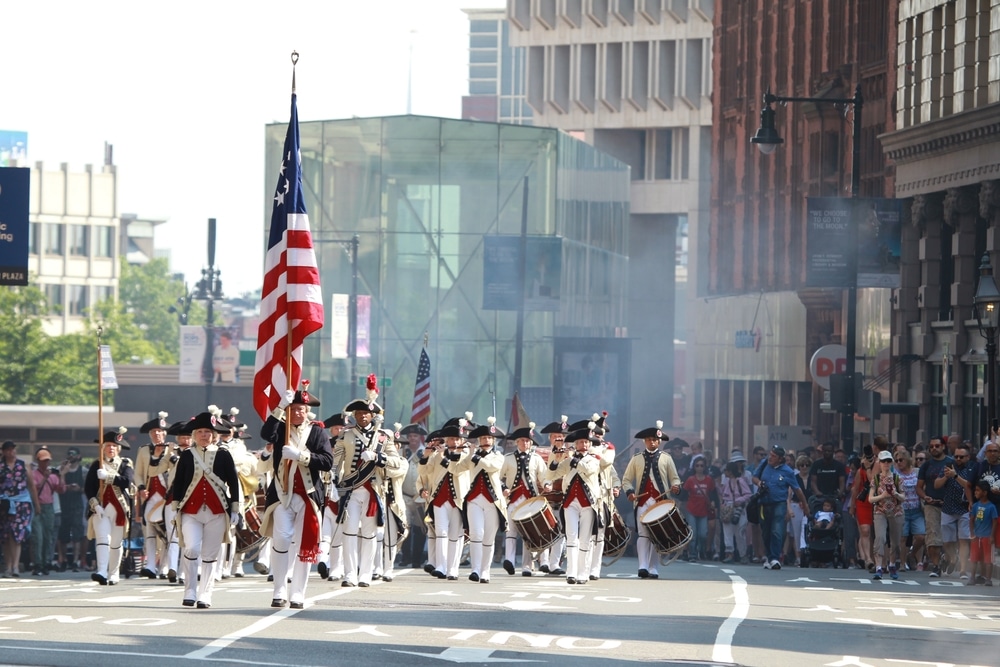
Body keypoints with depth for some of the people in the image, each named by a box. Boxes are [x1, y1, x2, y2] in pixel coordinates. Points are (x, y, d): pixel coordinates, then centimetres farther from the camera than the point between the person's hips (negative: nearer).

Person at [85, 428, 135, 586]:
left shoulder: (126, 464, 7)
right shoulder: (97, 465, 8)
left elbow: (127, 481, -13)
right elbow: (88, 487, 0)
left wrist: (107, 476, -19)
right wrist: (95, 505, -14)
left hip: (119, 508, 1)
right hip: (100, 507, -1)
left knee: (116, 543, 7)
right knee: (102, 539, -16)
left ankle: (113, 575, 18)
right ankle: (102, 573, -29)